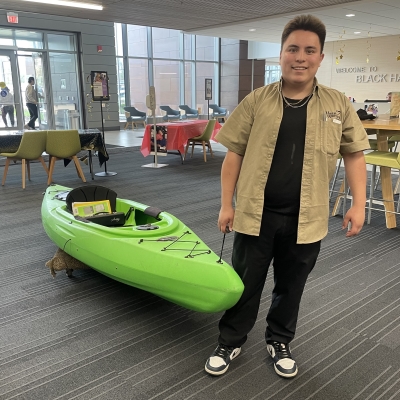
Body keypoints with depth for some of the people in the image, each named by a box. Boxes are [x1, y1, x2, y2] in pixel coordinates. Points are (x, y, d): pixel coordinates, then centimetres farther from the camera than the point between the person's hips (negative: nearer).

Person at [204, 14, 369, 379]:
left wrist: (358, 204, 1)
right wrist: (227, 204, -1)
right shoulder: (256, 101, -2)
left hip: (305, 219, 1)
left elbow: (354, 154, 9)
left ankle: (279, 342, 40)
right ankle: (229, 343, 33)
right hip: (255, 214, -1)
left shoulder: (339, 106, 1)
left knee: (291, 287, 17)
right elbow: (234, 154, 0)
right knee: (244, 285, 12)